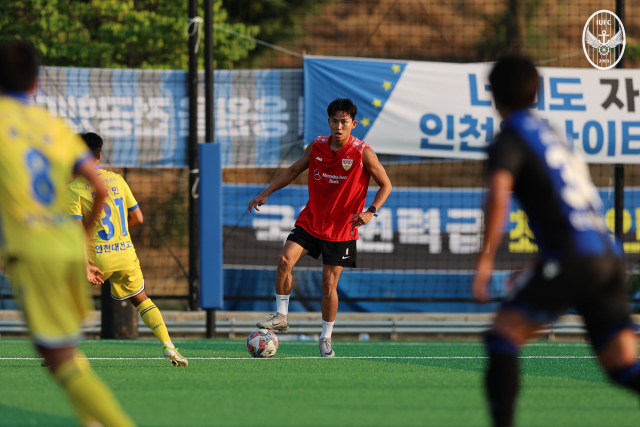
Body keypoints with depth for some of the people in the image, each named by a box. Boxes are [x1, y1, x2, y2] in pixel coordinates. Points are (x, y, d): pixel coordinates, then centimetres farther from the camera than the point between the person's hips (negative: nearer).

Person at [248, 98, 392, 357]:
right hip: (310, 220, 3)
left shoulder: (363, 153, -12)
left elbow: (385, 185, -4)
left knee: (329, 283, -2)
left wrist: (371, 211, -20)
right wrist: (265, 194, 9)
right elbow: (294, 171, 14)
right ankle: (281, 317, -4)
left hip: (341, 228, -3)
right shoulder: (317, 147, -2)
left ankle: (326, 338, 16)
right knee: (285, 259, -18)